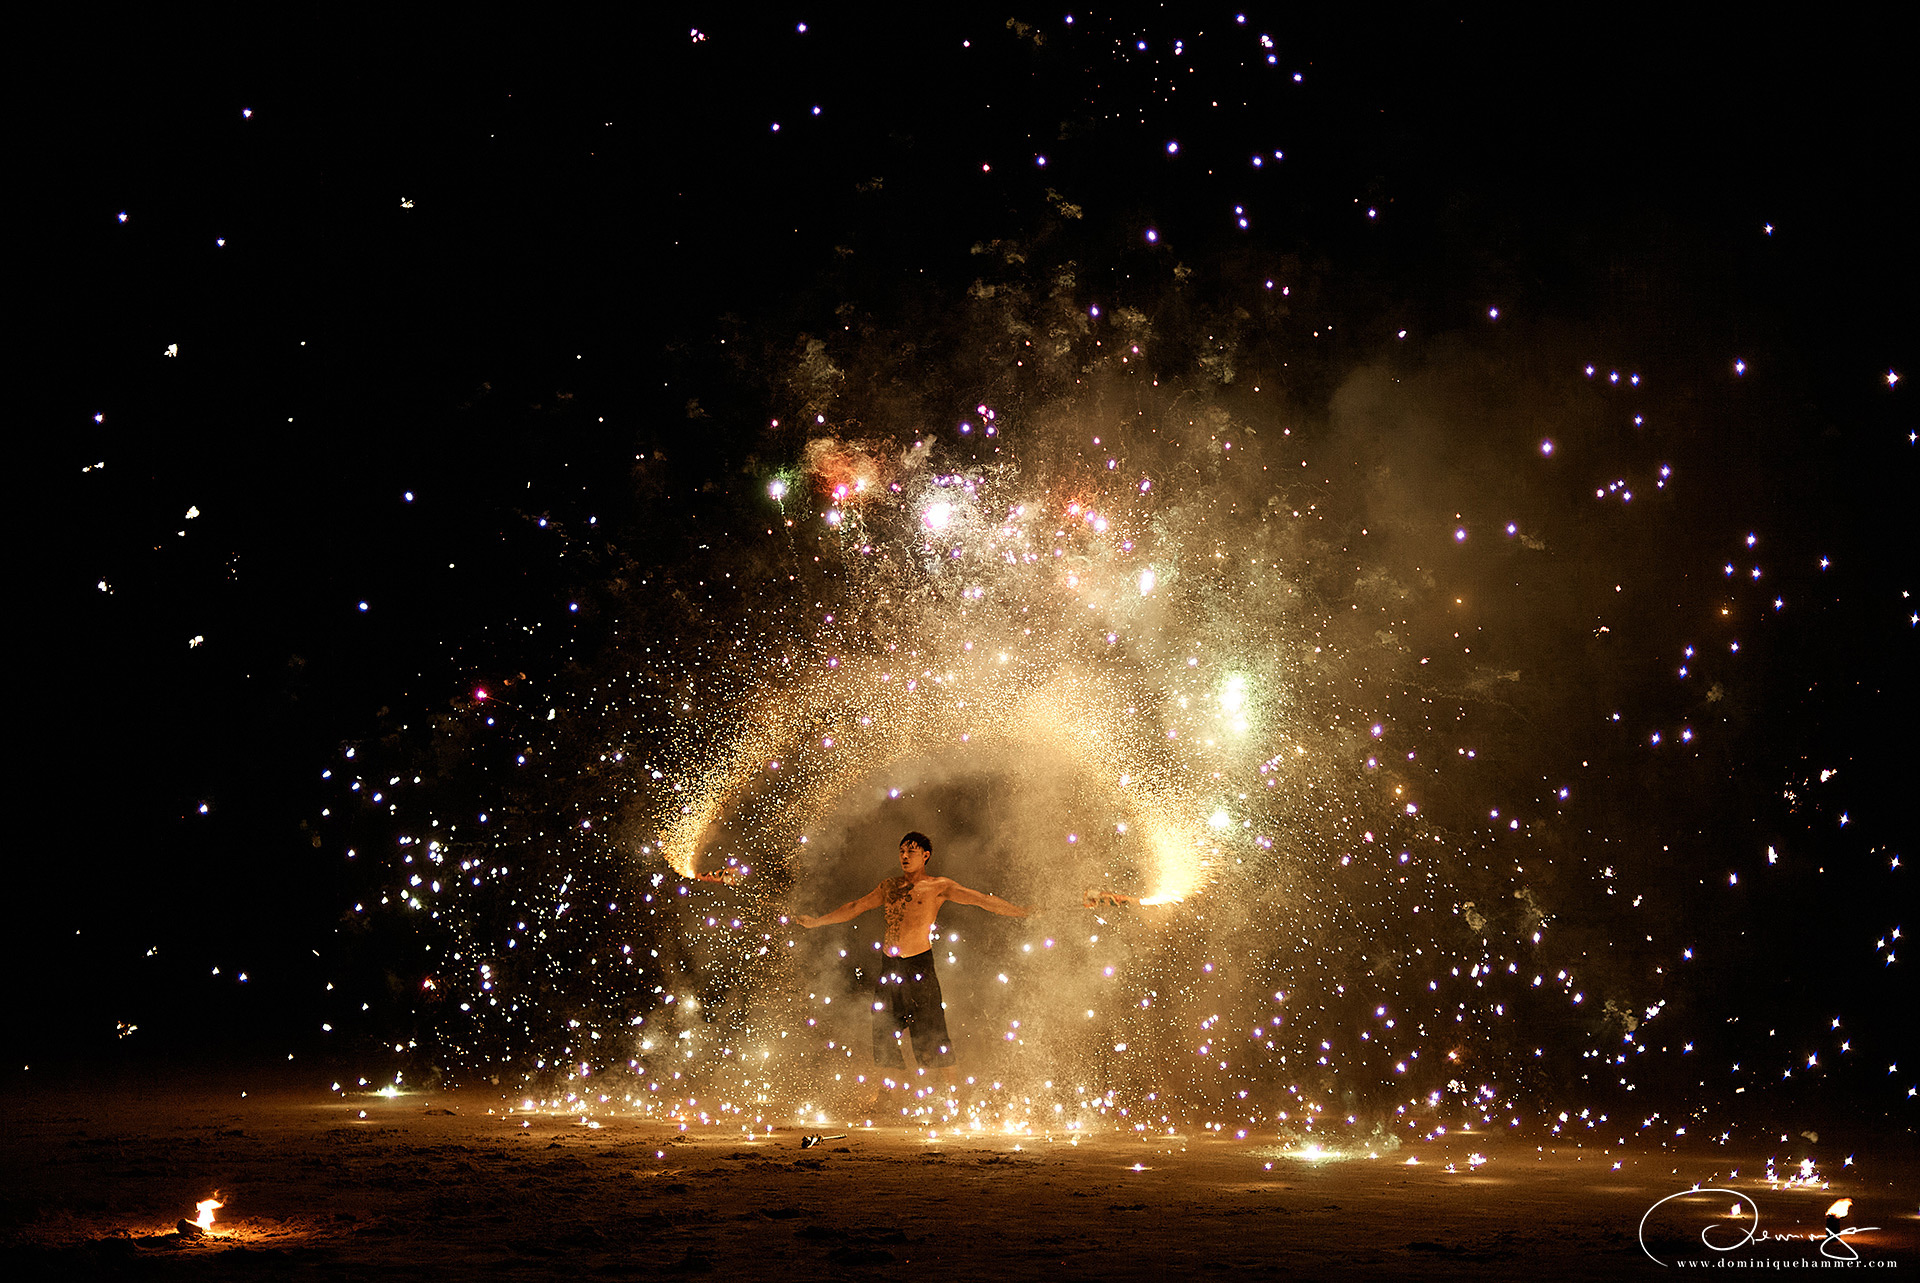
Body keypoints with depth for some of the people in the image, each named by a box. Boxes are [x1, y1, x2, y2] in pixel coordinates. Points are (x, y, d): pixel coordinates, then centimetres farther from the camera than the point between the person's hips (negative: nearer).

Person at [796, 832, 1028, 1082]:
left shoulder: (938, 886, 2)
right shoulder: (889, 886, 16)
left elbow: (981, 899, -5)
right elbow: (855, 907, 25)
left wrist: (1023, 912, -13)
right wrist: (816, 921, 26)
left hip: (919, 964, -5)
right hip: (889, 966, 5)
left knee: (930, 1034, -7)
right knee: (884, 1031, 6)